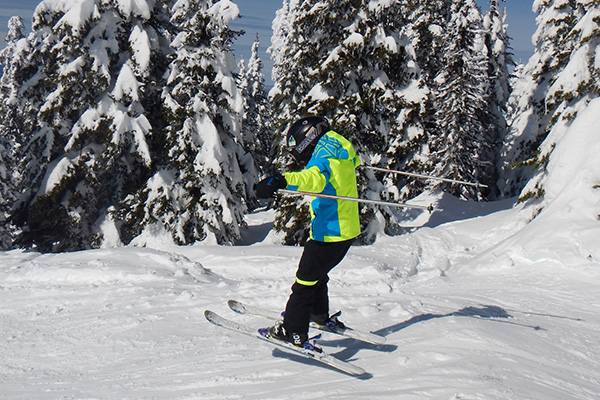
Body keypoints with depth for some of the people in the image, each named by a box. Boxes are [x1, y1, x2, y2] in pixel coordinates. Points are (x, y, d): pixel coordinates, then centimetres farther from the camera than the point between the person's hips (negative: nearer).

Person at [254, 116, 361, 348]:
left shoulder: (322, 161, -20)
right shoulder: (342, 157, 10)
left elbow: (314, 179, -45)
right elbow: (353, 161, 37)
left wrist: (281, 181, -59)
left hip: (329, 234, -10)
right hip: (347, 231, 10)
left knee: (305, 281, -3)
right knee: (317, 275, 27)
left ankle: (293, 331, 0)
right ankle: (320, 316, 43)